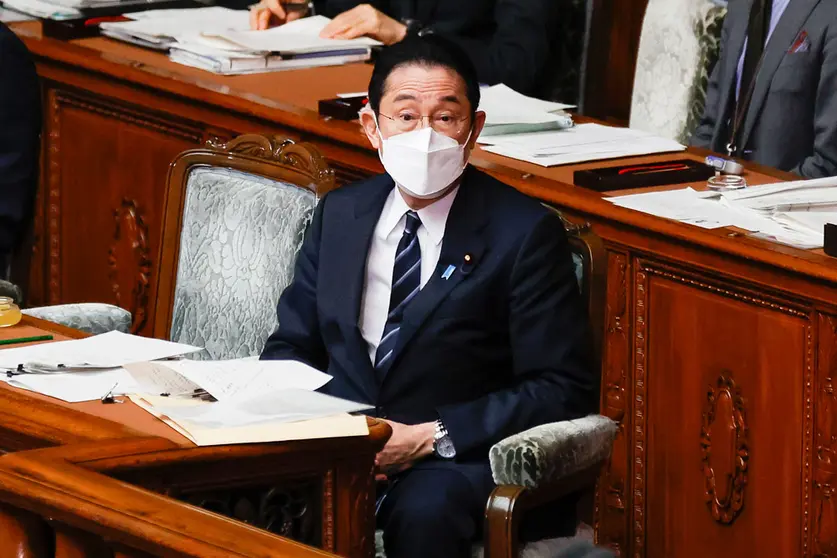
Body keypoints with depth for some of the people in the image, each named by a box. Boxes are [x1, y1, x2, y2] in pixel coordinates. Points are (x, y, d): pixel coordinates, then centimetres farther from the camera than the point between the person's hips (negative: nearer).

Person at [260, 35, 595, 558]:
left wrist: (428, 437, -17)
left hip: (459, 461, -4)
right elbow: (290, 347, 17)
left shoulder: (526, 233, -4)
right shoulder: (339, 214, 12)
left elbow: (562, 391, -8)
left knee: (424, 510, -39)